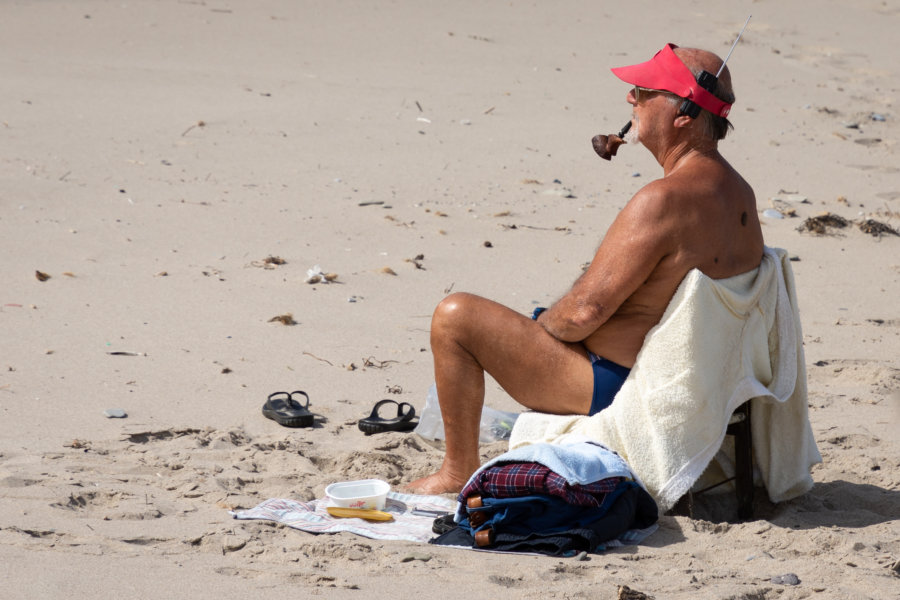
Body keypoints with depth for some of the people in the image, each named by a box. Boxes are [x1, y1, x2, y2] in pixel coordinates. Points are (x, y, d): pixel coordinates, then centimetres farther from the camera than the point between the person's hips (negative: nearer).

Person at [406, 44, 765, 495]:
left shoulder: (663, 200, -28)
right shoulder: (740, 194, 1)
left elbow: (585, 310, -25)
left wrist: (540, 323, -3)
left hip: (616, 387, -10)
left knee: (453, 316, -4)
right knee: (550, 320, 36)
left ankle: (459, 471, 8)